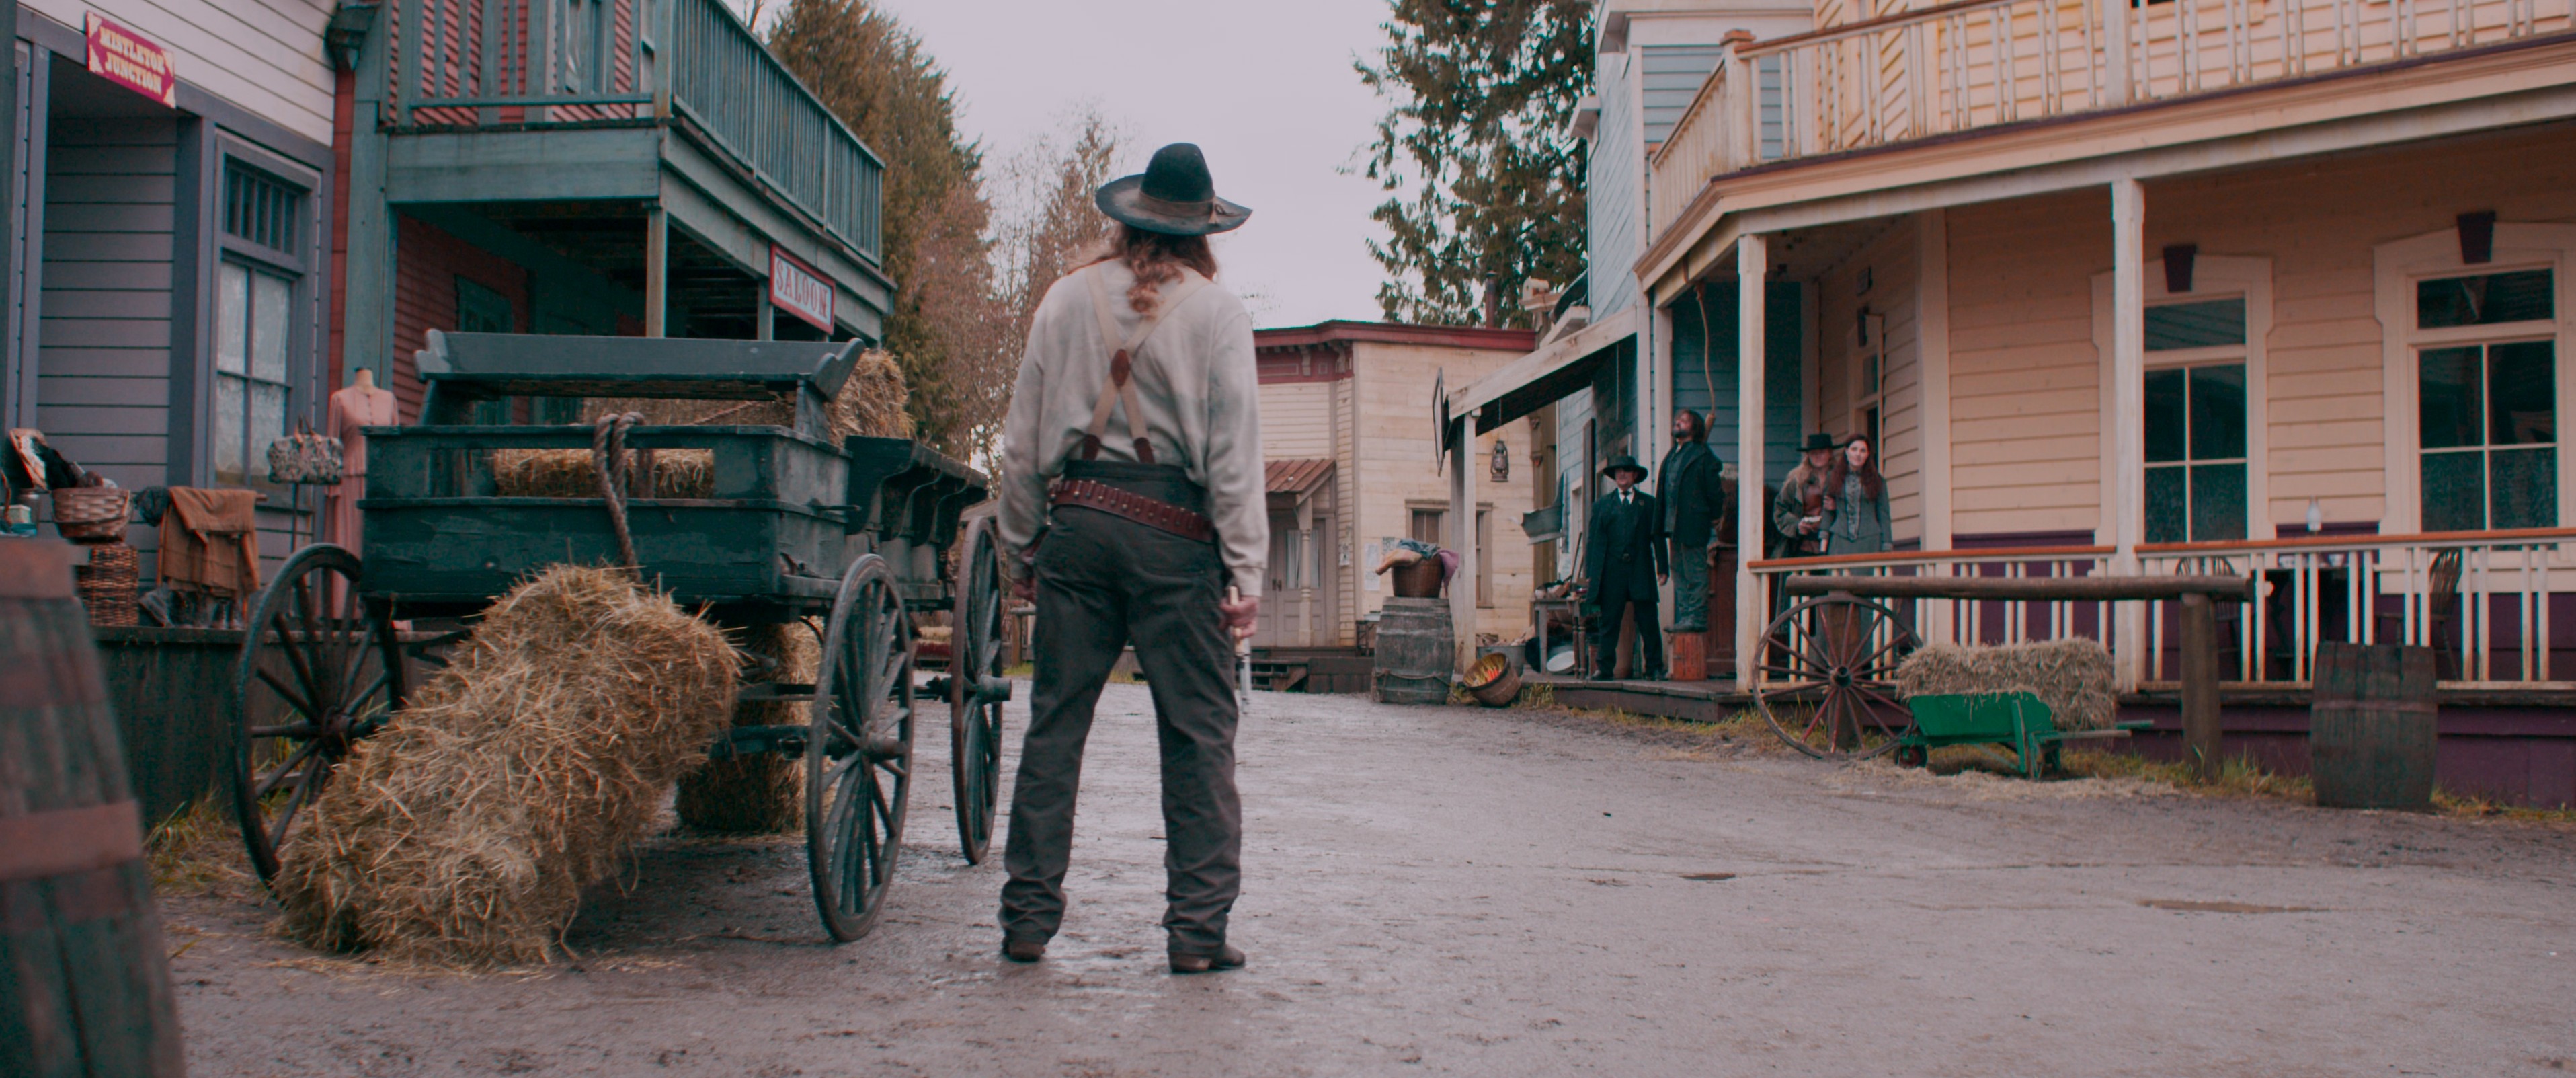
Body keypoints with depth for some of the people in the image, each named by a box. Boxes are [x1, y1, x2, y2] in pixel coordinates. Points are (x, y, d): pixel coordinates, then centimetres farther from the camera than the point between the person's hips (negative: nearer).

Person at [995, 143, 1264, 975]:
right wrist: (1245, 571, -2)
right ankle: (1198, 929, 3)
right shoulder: (1216, 313, 1)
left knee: (1055, 721, 8)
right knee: (1198, 731, 3)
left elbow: (1022, 439, 10)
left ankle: (1028, 919, 12)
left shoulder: (1067, 299, 9)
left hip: (1075, 521, 3)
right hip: (1172, 531, -3)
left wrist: (1021, 546, 19)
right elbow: (1235, 452, -3)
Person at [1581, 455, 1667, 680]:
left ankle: (1654, 668, 4)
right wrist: (1590, 574, 2)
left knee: (1648, 623, -2)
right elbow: (1594, 541, 10)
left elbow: (1658, 537, 11)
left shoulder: (1649, 503, 13)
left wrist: (1662, 568, 2)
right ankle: (1604, 668, 5)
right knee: (1608, 623, 1)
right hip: (1612, 572, 1)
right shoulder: (1602, 505, 14)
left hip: (1641, 572, 0)